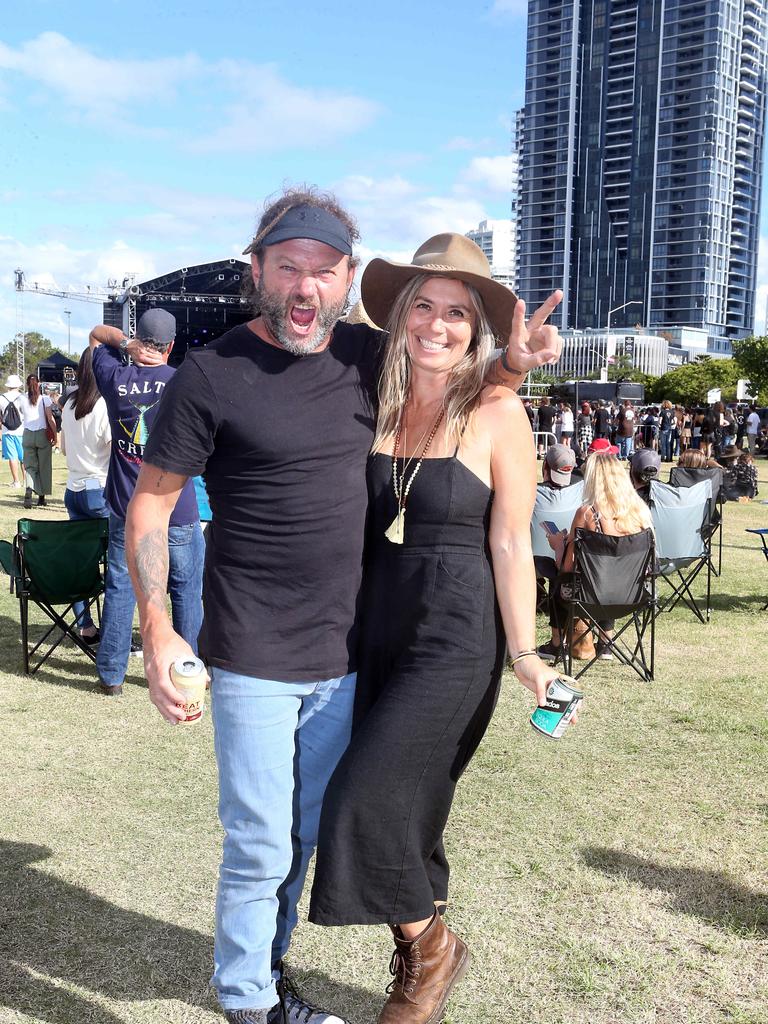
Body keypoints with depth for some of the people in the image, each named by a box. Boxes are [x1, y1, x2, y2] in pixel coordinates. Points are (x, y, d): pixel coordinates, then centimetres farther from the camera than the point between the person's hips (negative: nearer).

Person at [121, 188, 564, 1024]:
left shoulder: (368, 355, 2)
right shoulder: (211, 375, -11)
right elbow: (150, 503, -7)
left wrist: (511, 363, -1)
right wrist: (157, 631, -15)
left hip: (342, 654, 5)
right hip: (253, 659, -5)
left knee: (304, 836, 20)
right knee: (259, 847, 4)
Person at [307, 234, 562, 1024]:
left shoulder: (496, 413, -9)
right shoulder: (377, 402, 3)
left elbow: (510, 543, -8)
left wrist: (524, 654, -9)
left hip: (455, 638, -5)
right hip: (376, 626, 5)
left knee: (369, 795, -7)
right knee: (405, 805, 13)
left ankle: (430, 946, 20)